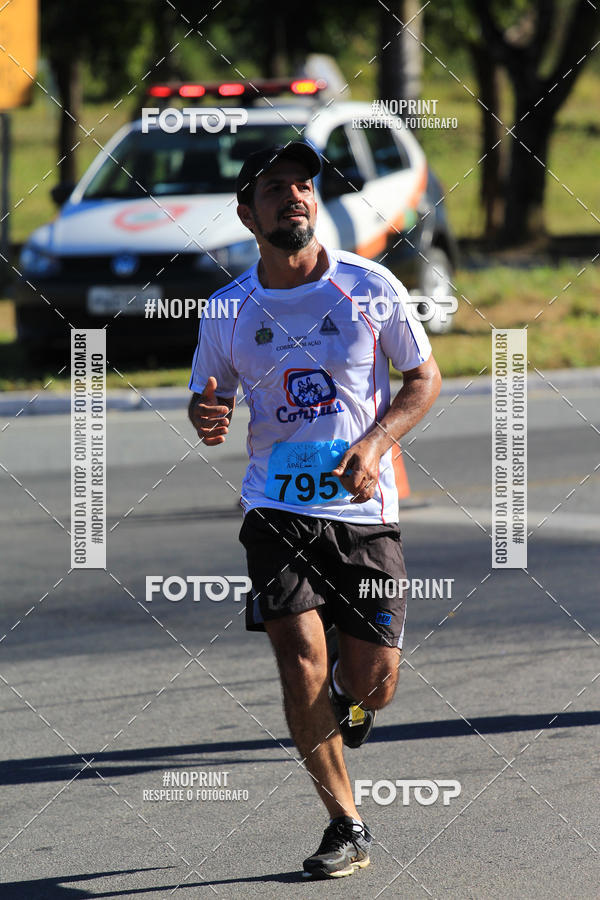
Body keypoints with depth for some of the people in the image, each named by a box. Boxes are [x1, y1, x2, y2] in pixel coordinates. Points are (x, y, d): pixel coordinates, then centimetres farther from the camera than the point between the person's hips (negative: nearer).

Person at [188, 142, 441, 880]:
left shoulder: (369, 287, -2)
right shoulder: (228, 311, 1)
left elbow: (424, 378, 6)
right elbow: (207, 397, 13)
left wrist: (376, 442, -11)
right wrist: (205, 417, -12)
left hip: (365, 509, 0)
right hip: (277, 507, 0)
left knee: (371, 681, -3)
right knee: (302, 666, -15)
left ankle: (349, 691, 37)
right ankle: (346, 826, 0)